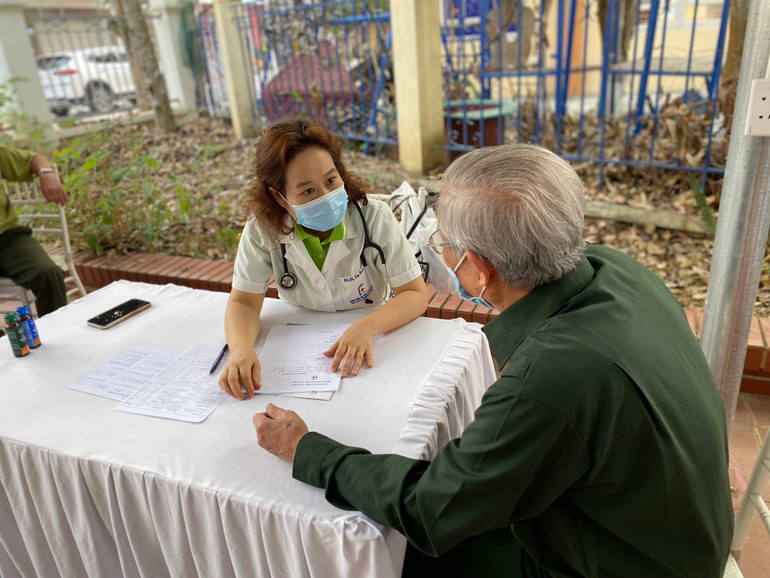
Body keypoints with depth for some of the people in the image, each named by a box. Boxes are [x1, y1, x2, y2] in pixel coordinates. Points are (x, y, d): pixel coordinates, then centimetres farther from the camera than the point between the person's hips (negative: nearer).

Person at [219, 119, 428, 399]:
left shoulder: (374, 218, -16)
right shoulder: (262, 228, -13)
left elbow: (416, 294, -15)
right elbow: (243, 302, -9)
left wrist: (366, 328, -34)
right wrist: (241, 349, -31)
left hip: (367, 344, 0)